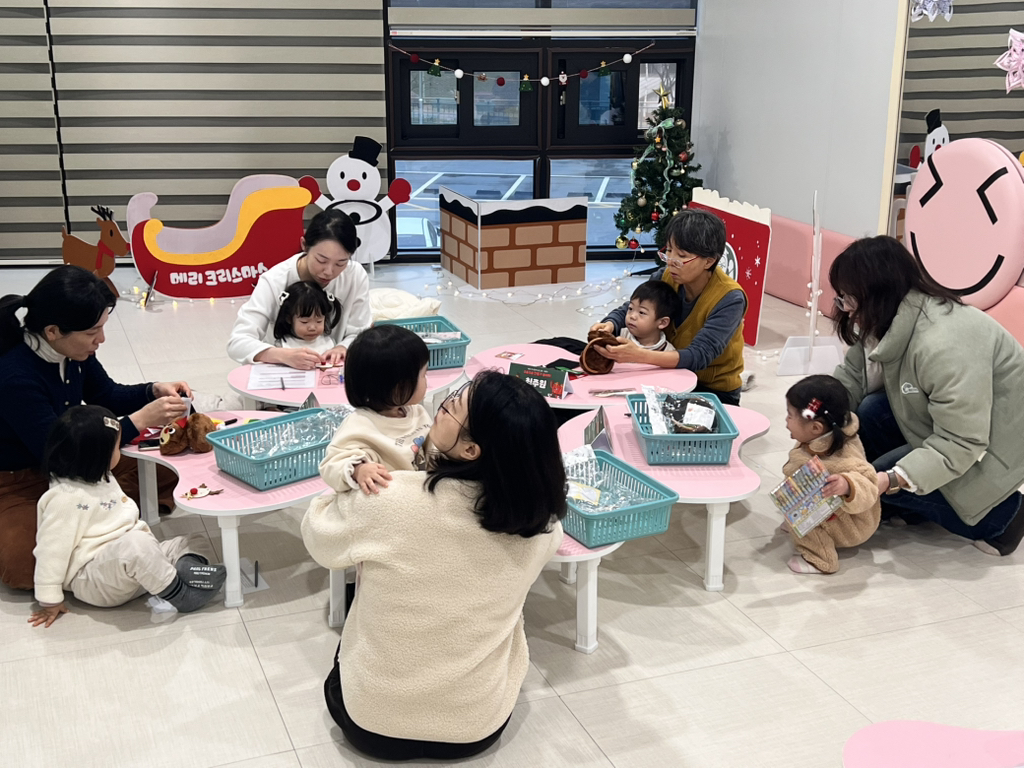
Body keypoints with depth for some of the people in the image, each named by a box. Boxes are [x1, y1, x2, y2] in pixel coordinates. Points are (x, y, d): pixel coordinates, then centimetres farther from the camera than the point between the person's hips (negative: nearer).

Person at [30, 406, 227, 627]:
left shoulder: (101, 479, 11)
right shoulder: (66, 499, -20)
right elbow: (51, 551, -17)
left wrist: (144, 535, 14)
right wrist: (49, 601, -12)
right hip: (91, 580, -10)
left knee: (178, 544, 4)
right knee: (135, 544, -36)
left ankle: (188, 567, -29)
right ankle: (178, 593, -28)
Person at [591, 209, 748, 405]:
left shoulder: (730, 298, -24)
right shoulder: (665, 277, -10)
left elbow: (699, 356, -33)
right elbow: (628, 310, 0)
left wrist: (640, 355, -47)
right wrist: (609, 325, -25)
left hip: (716, 391, -5)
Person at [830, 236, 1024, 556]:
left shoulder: (944, 346, -36)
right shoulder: (891, 320, -8)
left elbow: (961, 444, -35)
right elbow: (851, 375, -6)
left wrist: (891, 480, -39)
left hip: (995, 442, -8)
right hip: (946, 420, 8)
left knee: (884, 479, -16)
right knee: (870, 412, -14)